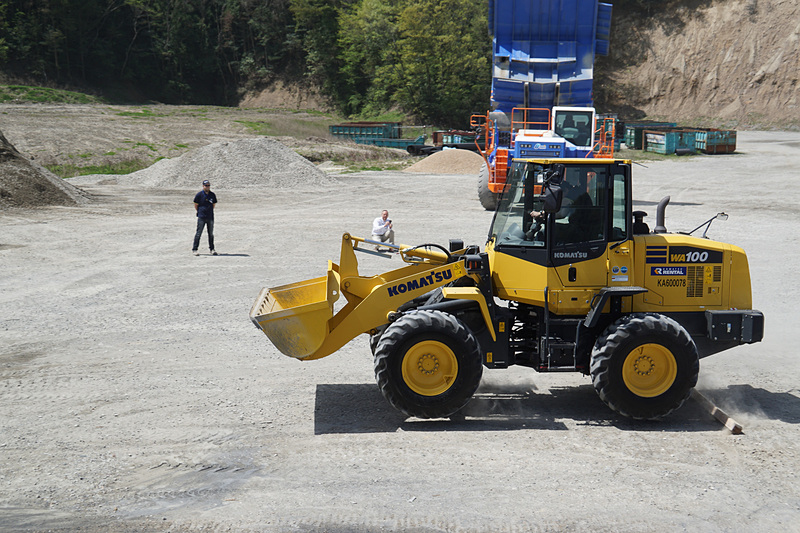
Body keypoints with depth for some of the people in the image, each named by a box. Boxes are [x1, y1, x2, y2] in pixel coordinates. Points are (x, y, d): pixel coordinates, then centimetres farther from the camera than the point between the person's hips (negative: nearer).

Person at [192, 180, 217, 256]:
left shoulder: (213, 195, 8)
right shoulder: (199, 195, -4)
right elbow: (196, 205, 3)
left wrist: (209, 211, 13)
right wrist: (200, 212, 7)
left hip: (210, 217, 4)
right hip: (201, 217, -4)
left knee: (211, 234, 9)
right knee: (199, 233, -5)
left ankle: (211, 249, 19)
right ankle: (194, 249, -1)